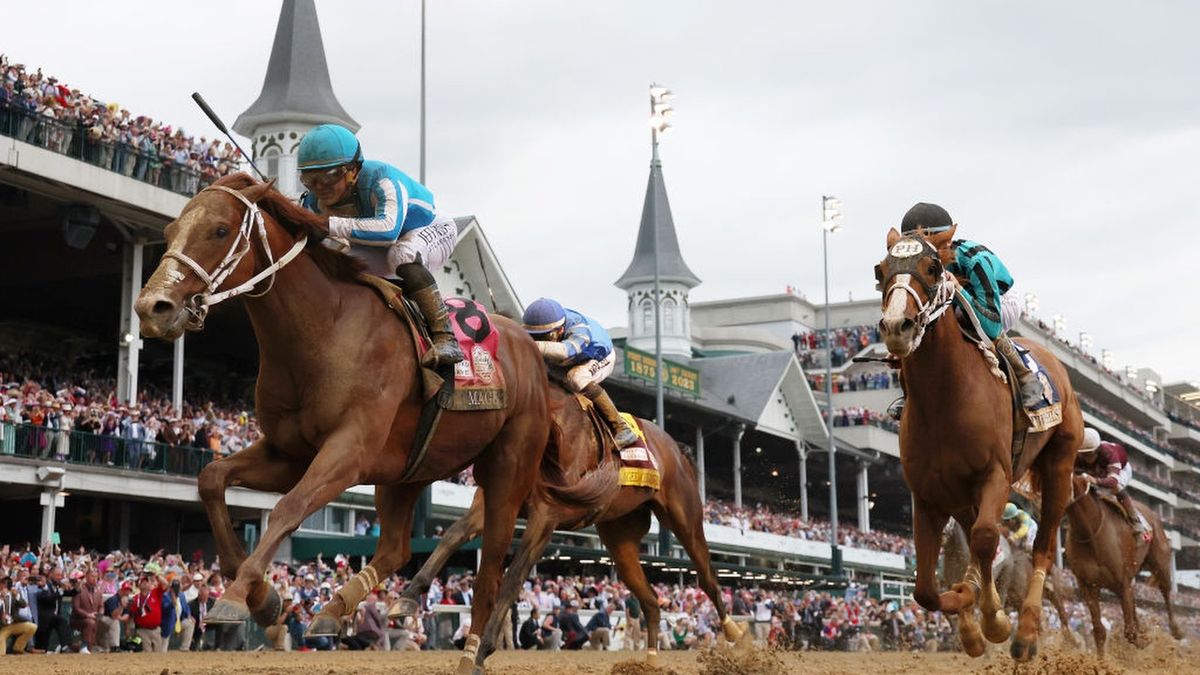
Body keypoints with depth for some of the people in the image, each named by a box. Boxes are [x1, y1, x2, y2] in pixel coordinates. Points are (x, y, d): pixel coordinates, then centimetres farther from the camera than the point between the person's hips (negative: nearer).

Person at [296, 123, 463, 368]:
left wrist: (330, 225, -61)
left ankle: (445, 337, -36)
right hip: (380, 249, 7)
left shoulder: (382, 180, -38)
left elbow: (389, 230, -56)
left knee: (402, 254, -40)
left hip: (433, 230, -7)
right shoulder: (313, 201, -17)